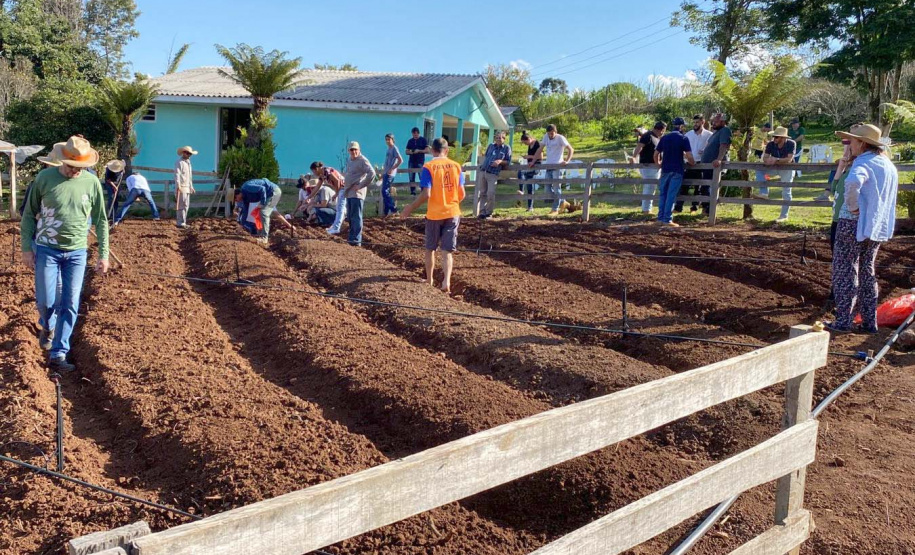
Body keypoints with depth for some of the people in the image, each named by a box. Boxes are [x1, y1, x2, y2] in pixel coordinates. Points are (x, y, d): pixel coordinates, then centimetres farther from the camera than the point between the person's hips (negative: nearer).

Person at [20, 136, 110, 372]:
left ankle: (58, 354, 9)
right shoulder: (44, 177, -7)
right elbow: (29, 215, 2)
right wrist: (26, 248, -1)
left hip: (77, 252, 1)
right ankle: (48, 327, 37)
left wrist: (103, 254, 2)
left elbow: (100, 220, 4)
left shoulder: (92, 182, -4)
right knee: (45, 301, 1)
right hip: (47, 249, -1)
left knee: (70, 305, -1)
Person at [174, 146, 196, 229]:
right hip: (181, 187, -9)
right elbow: (177, 175, -16)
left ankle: (183, 222, 17)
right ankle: (180, 223, -9)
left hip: (187, 187, 9)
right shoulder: (179, 162, -7)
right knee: (181, 205, -11)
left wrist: (191, 187, 24)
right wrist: (178, 186, -25)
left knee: (186, 205, 11)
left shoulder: (188, 162, 21)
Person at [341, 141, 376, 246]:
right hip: (349, 193, 9)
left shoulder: (363, 161, -10)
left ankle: (356, 240, -12)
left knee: (356, 217, -11)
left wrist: (361, 185, -18)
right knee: (350, 217, 13)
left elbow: (372, 173, -21)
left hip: (357, 193, -9)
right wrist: (345, 182, 18)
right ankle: (352, 237, 21)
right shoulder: (349, 161, 18)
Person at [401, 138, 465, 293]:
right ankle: (446, 281, -11)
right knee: (448, 251, 4)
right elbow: (461, 194, 2)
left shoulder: (428, 167, -10)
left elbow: (426, 194, -16)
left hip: (434, 214, -2)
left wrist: (410, 208, -4)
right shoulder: (456, 166, 1)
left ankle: (429, 281, 27)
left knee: (430, 249, 16)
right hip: (453, 213, 2)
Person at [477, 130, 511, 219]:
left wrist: (500, 161, -15)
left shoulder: (507, 148, 3)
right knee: (482, 193, 5)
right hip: (483, 171, 5)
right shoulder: (490, 146, 15)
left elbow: (508, 162, 1)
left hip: (493, 174, -5)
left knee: (490, 194, -12)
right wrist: (482, 164, 12)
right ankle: (482, 212, 10)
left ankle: (489, 213, 2)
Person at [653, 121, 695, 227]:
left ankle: (660, 218, 12)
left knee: (662, 194, 11)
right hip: (677, 170, -4)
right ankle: (667, 219, -6)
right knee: (671, 195, -4)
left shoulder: (664, 138, 8)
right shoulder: (683, 138, -5)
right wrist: (693, 163, 9)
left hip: (665, 169, 4)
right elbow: (689, 156, -11)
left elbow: (656, 154, 10)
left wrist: (658, 163, 28)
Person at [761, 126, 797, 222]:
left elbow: (789, 159, -31)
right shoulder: (771, 144, -13)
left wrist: (776, 160, -44)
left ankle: (784, 216, 4)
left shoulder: (791, 144, -22)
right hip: (774, 167, 4)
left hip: (787, 169, -4)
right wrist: (769, 161, -40)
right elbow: (765, 158, -16)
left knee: (786, 192, -4)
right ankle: (764, 193, -16)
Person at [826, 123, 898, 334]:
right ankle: (869, 322, 18)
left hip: (855, 223, -8)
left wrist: (853, 207, -24)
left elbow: (853, 182, -37)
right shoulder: (890, 166, 14)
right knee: (867, 271, 15)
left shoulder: (863, 163, -15)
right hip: (878, 227, 8)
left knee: (844, 271, -1)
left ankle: (844, 321, 0)